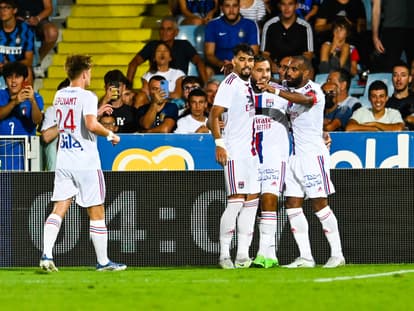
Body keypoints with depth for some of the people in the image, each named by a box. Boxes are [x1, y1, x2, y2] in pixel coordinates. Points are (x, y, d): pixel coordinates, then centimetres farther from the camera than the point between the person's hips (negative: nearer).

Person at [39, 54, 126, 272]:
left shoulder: (59, 96, 11)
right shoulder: (87, 97, -12)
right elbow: (91, 125, -25)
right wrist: (110, 135, -8)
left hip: (63, 160, 6)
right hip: (86, 162, -6)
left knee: (59, 209, 1)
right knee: (97, 213, 4)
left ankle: (46, 254, -16)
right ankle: (103, 261, 9)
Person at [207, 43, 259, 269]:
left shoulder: (248, 83, 14)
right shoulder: (230, 84, -10)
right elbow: (214, 117, -16)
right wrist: (219, 144, -24)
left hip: (250, 152, 9)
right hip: (234, 152, -9)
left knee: (252, 200, 7)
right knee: (236, 200, -12)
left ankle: (243, 254, 10)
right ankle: (224, 255, -8)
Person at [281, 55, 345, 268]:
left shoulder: (313, 90, -11)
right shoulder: (292, 92, 14)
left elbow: (307, 99, -33)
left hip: (313, 153, -8)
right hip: (295, 155, 8)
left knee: (319, 204, -8)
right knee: (292, 204, 1)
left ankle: (337, 254, -1)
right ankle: (305, 257, 3)